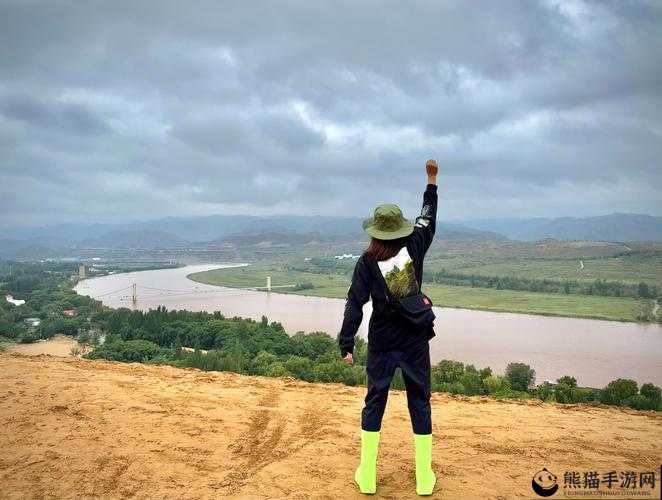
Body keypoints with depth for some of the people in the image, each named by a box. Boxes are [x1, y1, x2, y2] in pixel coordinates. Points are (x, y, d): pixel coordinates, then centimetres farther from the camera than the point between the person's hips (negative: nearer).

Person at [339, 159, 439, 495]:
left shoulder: (367, 262, -10)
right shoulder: (415, 247, -5)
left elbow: (354, 306, -11)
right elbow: (428, 217, 11)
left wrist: (346, 345, -6)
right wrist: (432, 180, 21)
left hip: (381, 345, -1)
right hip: (415, 342, 2)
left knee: (374, 404, 10)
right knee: (420, 404, 10)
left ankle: (366, 477, 17)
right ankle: (425, 479, 17)